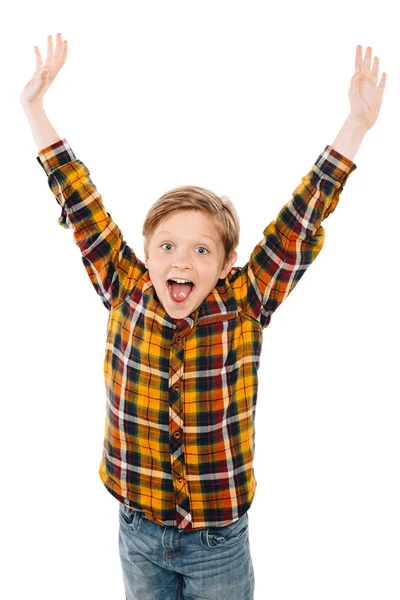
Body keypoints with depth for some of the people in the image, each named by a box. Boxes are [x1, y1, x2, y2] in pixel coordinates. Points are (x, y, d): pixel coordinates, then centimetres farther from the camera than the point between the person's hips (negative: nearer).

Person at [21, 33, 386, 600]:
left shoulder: (243, 308, -16)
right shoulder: (125, 297, -12)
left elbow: (301, 218, -17)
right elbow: (83, 208, -8)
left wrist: (357, 124, -19)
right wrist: (35, 108, -3)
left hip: (219, 541, -1)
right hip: (138, 533, 2)